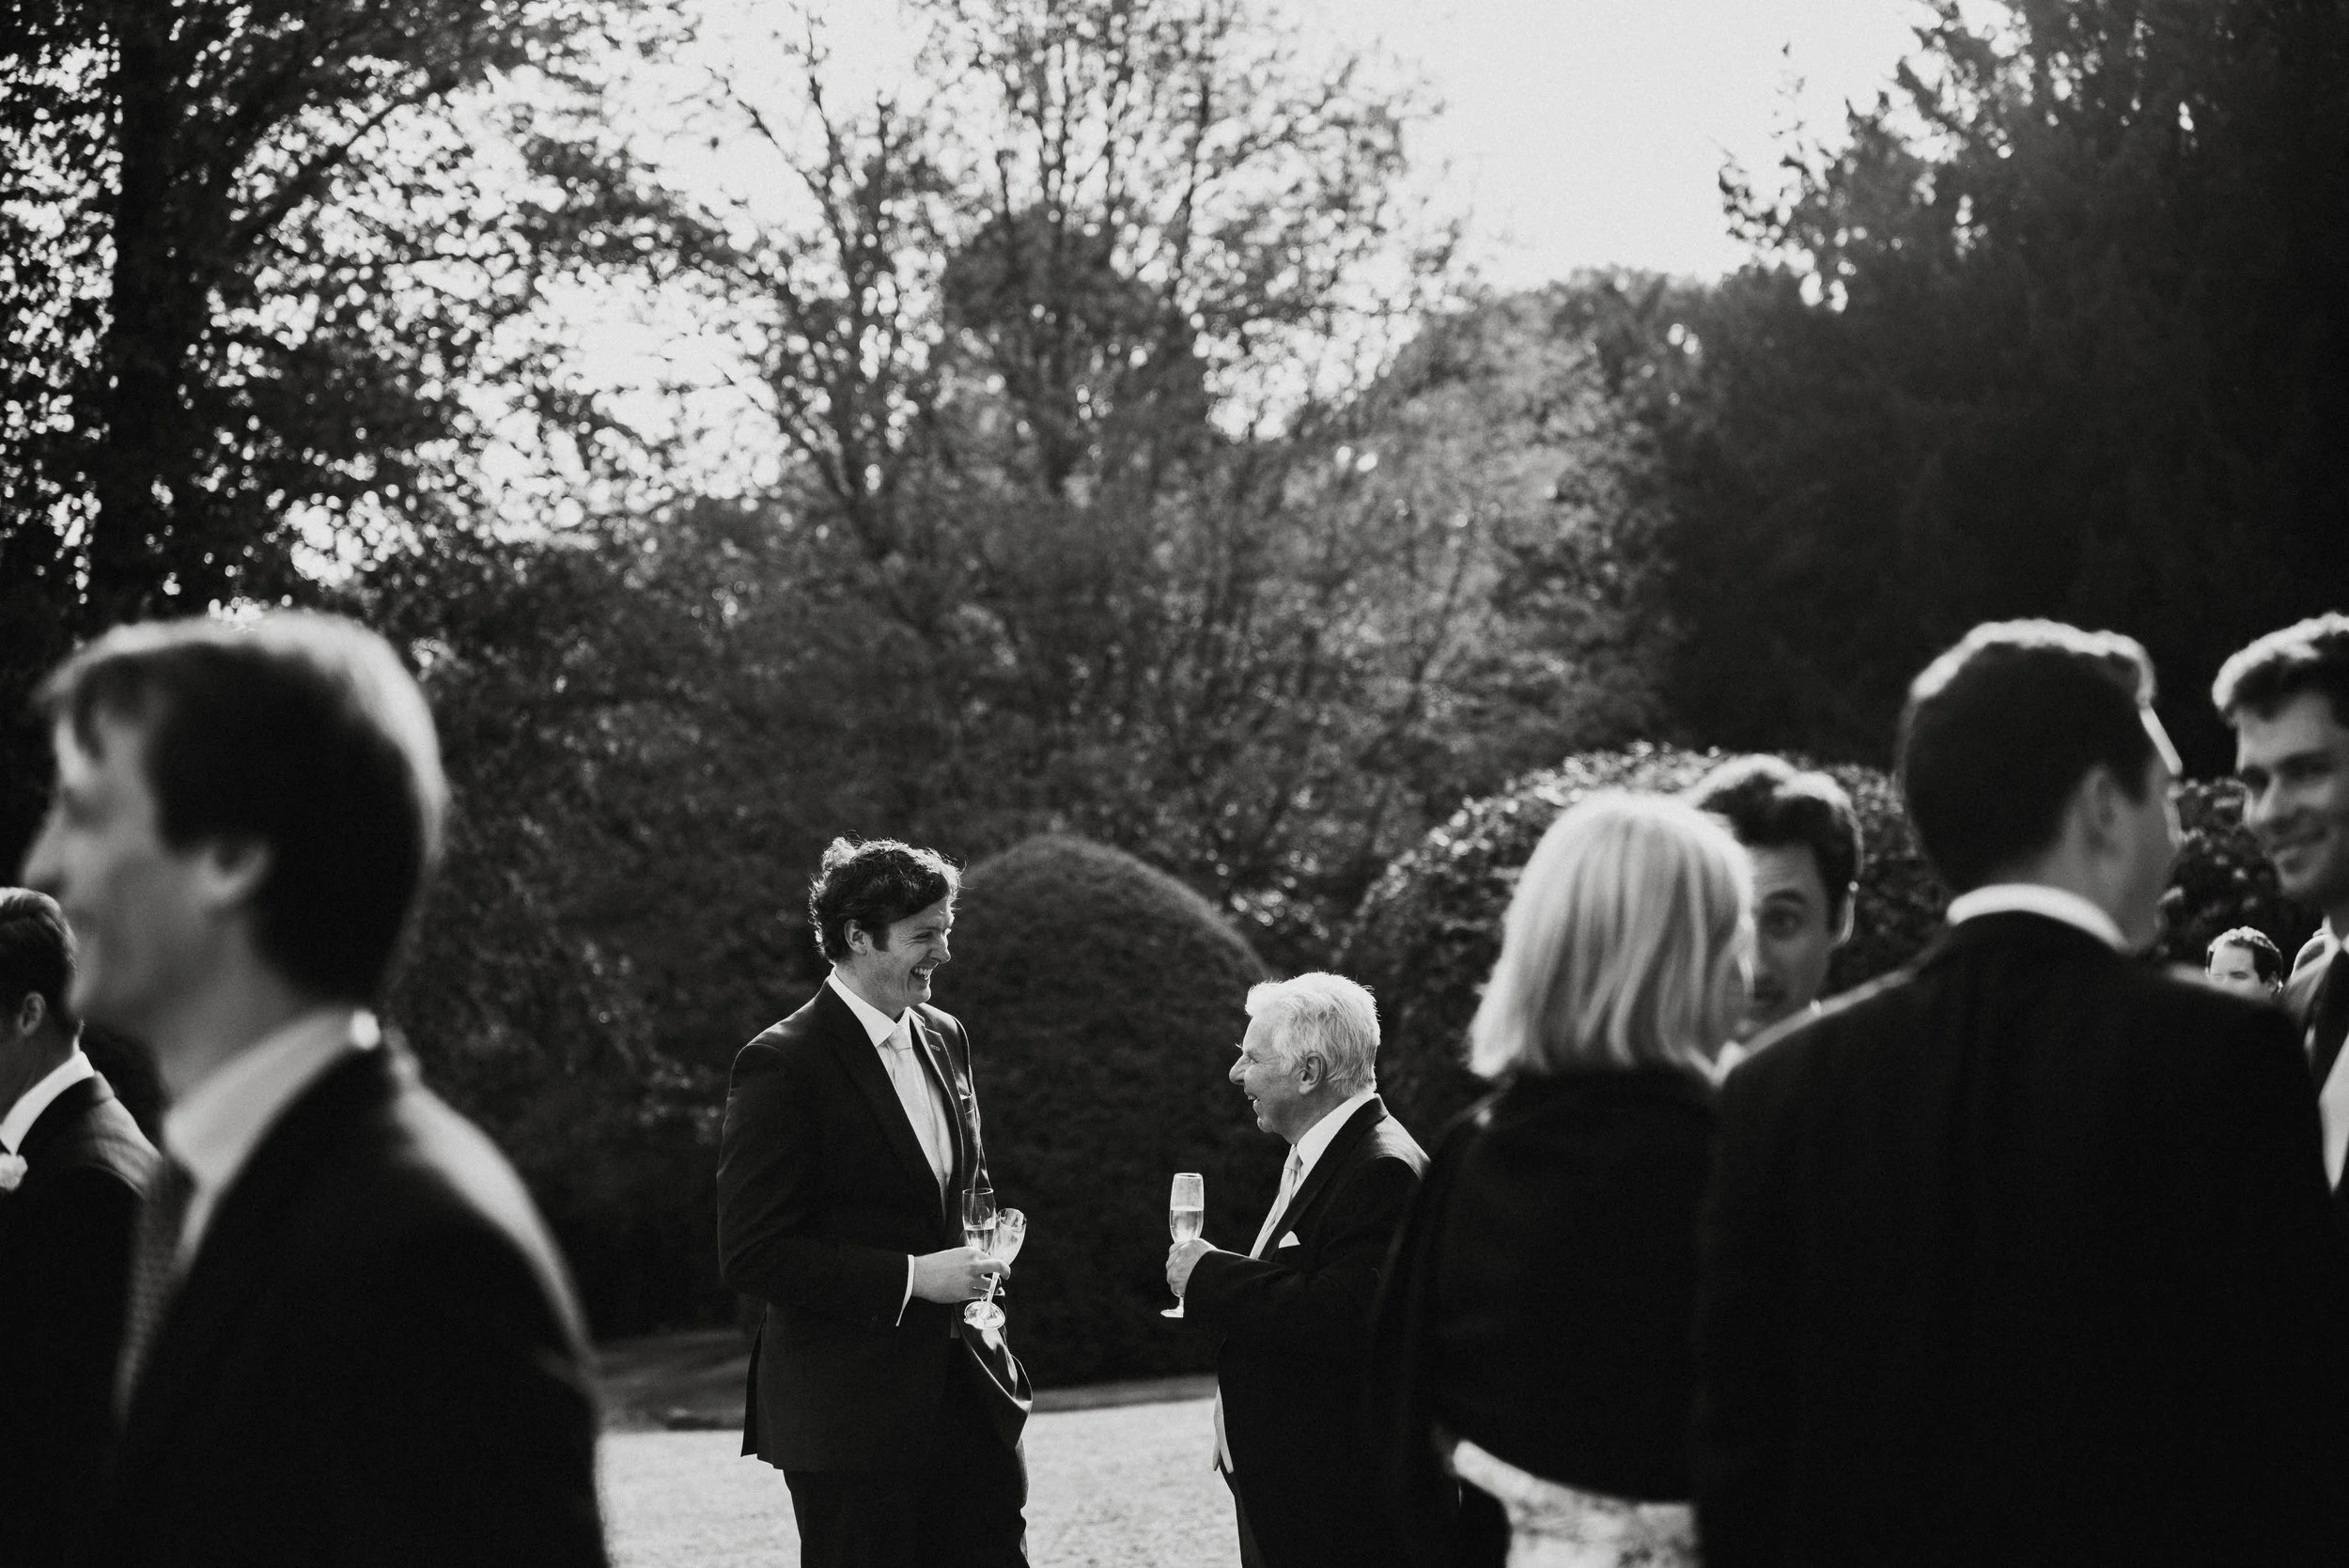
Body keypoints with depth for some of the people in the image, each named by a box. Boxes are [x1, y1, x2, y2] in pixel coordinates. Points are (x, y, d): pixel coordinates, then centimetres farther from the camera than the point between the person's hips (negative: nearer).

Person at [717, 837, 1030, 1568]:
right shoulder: (782, 1066, -13)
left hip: (969, 1393, 7)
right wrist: (911, 1277, -19)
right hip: (849, 1416, -7)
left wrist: (982, 1246, 5)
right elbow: (751, 1255, -16)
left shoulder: (944, 1039, 11)